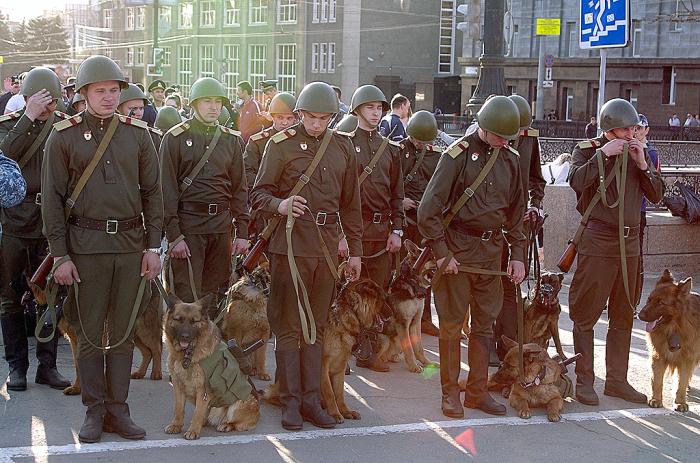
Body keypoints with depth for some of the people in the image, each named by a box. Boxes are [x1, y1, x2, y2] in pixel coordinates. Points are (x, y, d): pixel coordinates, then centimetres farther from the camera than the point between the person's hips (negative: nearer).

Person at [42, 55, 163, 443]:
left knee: (122, 332, 8)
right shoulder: (64, 137, 0)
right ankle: (93, 411, 15)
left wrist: (153, 246, 3)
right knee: (89, 334, 4)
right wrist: (60, 255, -6)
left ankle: (117, 409, 17)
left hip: (131, 244, 2)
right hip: (86, 246, -2)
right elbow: (52, 199, -1)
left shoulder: (137, 134, 6)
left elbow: (152, 192, 9)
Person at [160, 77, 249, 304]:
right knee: (187, 296, -5)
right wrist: (174, 236, -11)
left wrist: (242, 232, 7)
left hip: (221, 225, 4)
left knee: (217, 292, 8)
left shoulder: (231, 139, 11)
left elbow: (239, 188, 13)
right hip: (188, 224, -4)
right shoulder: (176, 138, -1)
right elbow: (168, 190, -5)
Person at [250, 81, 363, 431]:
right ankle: (291, 401, 7)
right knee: (289, 326, 0)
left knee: (317, 325, 9)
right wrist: (279, 205, -23)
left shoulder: (343, 148, 11)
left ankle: (311, 399, 15)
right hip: (290, 244, -4)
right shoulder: (281, 144, -1)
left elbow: (351, 203, 16)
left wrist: (355, 250, 14)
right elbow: (259, 193, -1)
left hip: (327, 246, 4)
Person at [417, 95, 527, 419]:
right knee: (452, 324, 1)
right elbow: (428, 208, -11)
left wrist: (518, 255, 11)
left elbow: (515, 211, 18)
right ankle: (450, 392, 11)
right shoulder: (459, 154, -8)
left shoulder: (510, 160, 9)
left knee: (486, 323, 9)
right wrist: (441, 253, -14)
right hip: (458, 247, -5)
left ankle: (477, 391, 19)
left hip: (492, 249, 5)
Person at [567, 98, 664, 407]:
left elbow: (656, 195, 7)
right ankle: (584, 380, 7)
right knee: (586, 315, -2)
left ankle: (616, 380, 20)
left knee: (623, 317, 11)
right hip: (597, 242, -5)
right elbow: (576, 181, -21)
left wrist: (642, 165, -5)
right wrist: (603, 154, -20)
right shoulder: (587, 150, -1)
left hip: (629, 243, 5)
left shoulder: (638, 153, 12)